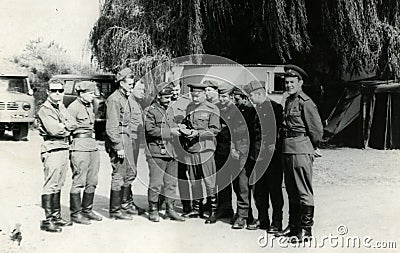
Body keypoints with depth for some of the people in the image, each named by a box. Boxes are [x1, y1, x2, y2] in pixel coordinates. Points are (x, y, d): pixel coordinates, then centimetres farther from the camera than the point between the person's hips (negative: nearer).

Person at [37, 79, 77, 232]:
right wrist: (67, 129, -2)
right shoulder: (44, 110, -7)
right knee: (50, 185, -6)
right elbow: (54, 130, -18)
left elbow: (73, 124, 6)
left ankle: (56, 217, 20)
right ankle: (47, 220, -2)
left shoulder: (61, 107, 17)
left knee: (58, 185, 13)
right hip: (52, 150, -8)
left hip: (64, 149, 8)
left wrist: (62, 126, -11)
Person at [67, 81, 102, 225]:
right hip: (80, 147, -8)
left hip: (93, 146, 8)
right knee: (78, 182, -3)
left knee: (92, 181, 11)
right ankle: (75, 213, 6)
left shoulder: (90, 106, 16)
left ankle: (87, 210, 22)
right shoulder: (73, 107, -9)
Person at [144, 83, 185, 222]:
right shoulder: (151, 110, -5)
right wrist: (169, 131, -19)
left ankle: (170, 209, 20)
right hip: (157, 152, -7)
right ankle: (153, 210, 10)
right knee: (156, 183, -3)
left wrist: (178, 129, 8)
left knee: (171, 182, 10)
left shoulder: (170, 110, 18)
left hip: (171, 152, 7)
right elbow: (150, 130, -16)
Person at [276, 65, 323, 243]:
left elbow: (317, 130, -10)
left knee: (304, 191, -2)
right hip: (287, 151, 9)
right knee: (291, 191, 15)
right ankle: (293, 225, 26)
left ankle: (305, 230, 7)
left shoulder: (305, 103, -11)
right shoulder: (288, 101, 15)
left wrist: (311, 147, 2)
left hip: (301, 151, -9)